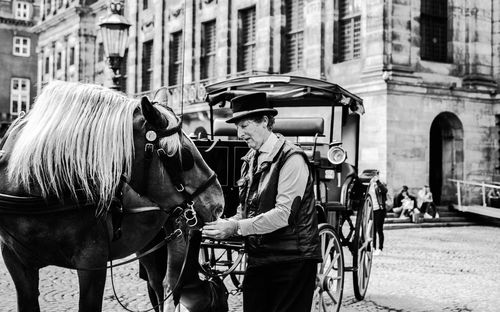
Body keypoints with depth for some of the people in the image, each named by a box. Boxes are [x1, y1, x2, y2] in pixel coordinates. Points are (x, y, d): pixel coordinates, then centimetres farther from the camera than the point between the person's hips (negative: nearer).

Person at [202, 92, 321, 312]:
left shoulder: (291, 159, -13)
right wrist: (225, 224, -7)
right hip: (257, 259, 7)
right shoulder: (250, 160, 10)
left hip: (291, 261, -7)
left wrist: (237, 227, -22)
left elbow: (283, 214, -20)